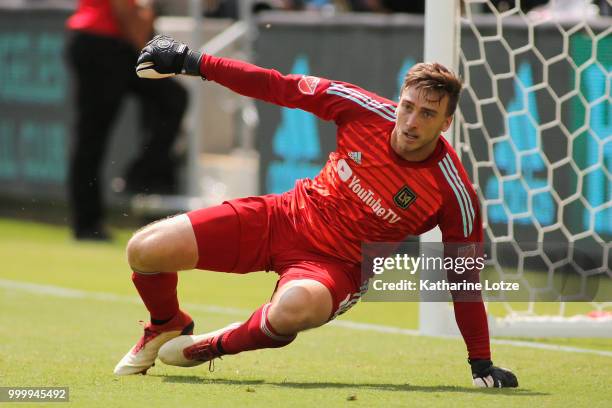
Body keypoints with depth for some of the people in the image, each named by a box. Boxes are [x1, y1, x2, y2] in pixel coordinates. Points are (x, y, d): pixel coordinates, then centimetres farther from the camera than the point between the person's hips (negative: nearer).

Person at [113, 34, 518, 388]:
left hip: (338, 265, -3)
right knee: (145, 250, -9)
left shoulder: (454, 194, -21)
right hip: (289, 216, 3)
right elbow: (280, 88, -4)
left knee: (293, 308, -42)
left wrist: (482, 364, -12)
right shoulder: (366, 110, -15)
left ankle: (214, 346, -7)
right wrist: (194, 62, -4)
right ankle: (168, 328, 28)